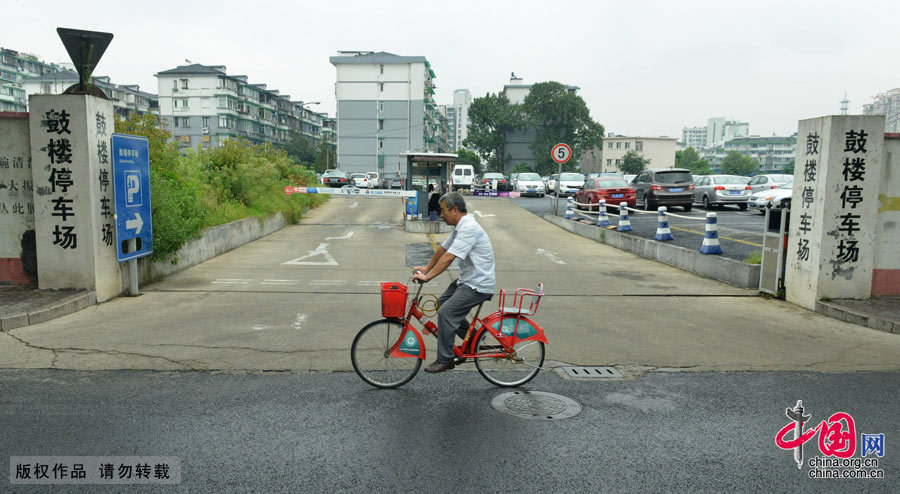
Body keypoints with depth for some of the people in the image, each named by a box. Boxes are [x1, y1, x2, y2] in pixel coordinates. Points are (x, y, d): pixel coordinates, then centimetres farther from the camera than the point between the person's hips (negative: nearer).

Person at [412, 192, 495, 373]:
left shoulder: (469, 228, -23)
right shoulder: (460, 226, 10)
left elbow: (449, 257, -28)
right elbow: (443, 248, 20)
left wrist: (427, 276, -26)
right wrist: (427, 268, 22)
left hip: (479, 285, -11)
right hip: (467, 279, 11)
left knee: (445, 312, -16)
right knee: (442, 302, 17)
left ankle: (445, 360, -3)